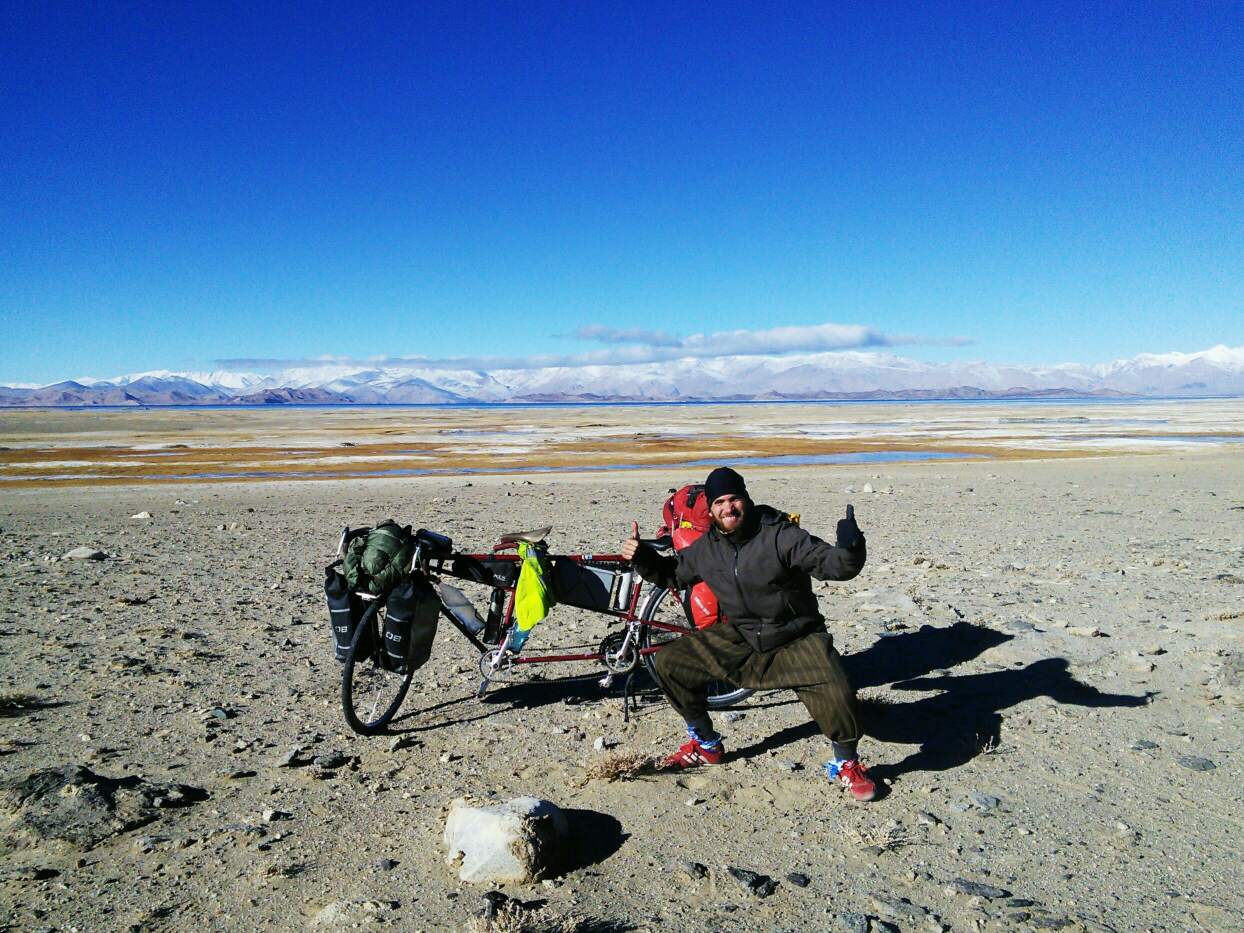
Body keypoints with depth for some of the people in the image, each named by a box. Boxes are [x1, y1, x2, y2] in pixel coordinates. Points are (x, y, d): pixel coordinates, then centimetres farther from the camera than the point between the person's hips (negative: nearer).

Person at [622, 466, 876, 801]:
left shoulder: (779, 535, -19)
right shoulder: (706, 549, -1)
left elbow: (832, 563, -24)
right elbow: (672, 573, 16)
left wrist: (849, 550, -47)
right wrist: (642, 557, -1)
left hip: (796, 639, -5)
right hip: (740, 638, 5)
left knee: (836, 695, -29)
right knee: (670, 661, -3)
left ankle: (846, 764, 6)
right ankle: (706, 744, 18)